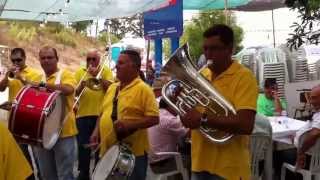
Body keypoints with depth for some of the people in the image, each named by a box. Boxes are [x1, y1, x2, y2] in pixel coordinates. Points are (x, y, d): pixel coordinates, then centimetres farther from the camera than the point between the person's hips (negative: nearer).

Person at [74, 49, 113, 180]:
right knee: (83, 146, 6)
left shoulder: (106, 71, 5)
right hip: (83, 115, 1)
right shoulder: (80, 72, 8)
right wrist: (81, 86, -20)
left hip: (101, 114, -1)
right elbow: (75, 93, 1)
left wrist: (97, 74, -14)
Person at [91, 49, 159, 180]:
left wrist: (129, 125, -24)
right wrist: (97, 131, 8)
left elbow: (154, 118, -16)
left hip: (133, 153, -7)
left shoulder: (143, 89, -10)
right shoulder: (112, 87, 13)